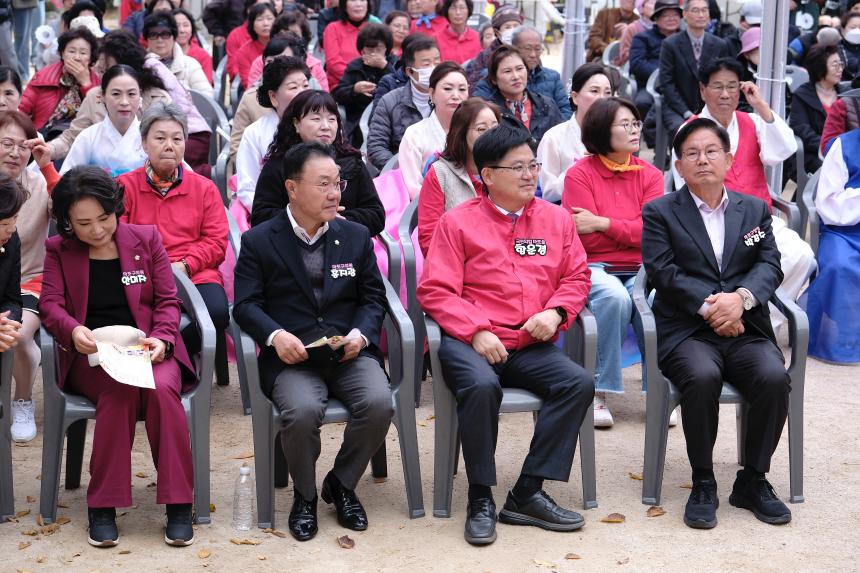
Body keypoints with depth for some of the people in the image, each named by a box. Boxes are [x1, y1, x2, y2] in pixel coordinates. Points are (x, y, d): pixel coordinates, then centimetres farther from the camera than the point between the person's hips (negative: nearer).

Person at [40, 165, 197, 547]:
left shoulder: (147, 239, 9)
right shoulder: (58, 250, 9)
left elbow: (168, 300, 7)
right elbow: (50, 304, -1)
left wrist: (161, 338, -14)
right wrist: (73, 330, -25)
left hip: (146, 348, 1)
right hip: (92, 355, -1)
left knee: (162, 389, -33)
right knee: (120, 391, -35)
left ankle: (178, 504, -25)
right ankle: (102, 507, -25)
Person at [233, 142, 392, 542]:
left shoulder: (356, 236, 14)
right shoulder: (258, 241, 5)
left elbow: (373, 298, 14)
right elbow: (246, 304, 1)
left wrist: (360, 333, -7)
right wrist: (275, 336, -19)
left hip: (348, 353, 3)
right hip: (291, 356, -3)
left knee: (379, 403, -27)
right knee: (302, 411, -33)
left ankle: (342, 484, 3)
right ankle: (304, 495, -2)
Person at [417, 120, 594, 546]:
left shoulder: (556, 219, 15)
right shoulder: (458, 222, 3)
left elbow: (577, 277, 16)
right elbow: (435, 291, -2)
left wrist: (555, 312, -5)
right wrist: (476, 331, -15)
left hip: (531, 346, 4)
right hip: (470, 341, -4)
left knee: (579, 383, -23)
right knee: (481, 385, -36)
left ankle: (527, 493, -16)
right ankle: (480, 499, -18)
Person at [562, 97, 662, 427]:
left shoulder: (650, 175, 12)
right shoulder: (579, 174, 3)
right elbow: (587, 239, -7)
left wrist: (603, 223, -10)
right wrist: (632, 230, -3)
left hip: (639, 269, 2)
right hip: (594, 268, -2)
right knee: (614, 297, -36)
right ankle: (598, 392, -25)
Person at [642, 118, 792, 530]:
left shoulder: (755, 209, 18)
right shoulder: (659, 212, 9)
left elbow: (770, 265, 5)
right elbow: (662, 271, -5)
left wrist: (741, 298, -16)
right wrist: (708, 307, -17)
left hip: (746, 330, 3)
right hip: (685, 331, -2)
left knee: (774, 376, -28)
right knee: (702, 376, -35)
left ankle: (754, 480, -8)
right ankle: (703, 484, -15)